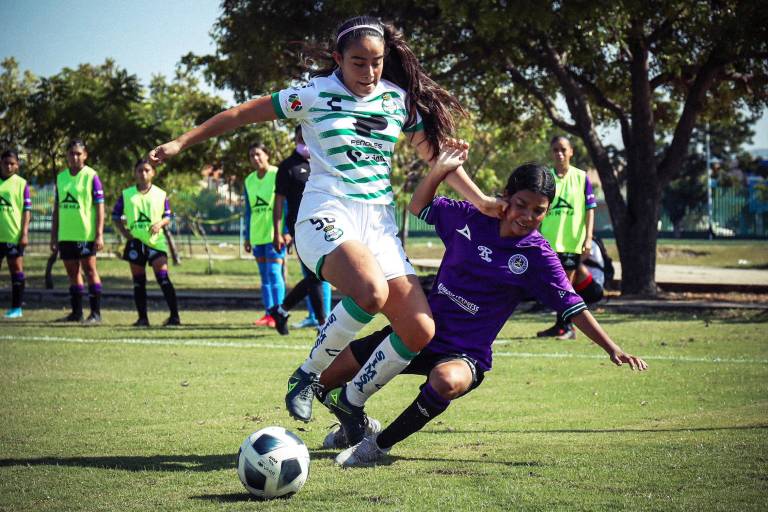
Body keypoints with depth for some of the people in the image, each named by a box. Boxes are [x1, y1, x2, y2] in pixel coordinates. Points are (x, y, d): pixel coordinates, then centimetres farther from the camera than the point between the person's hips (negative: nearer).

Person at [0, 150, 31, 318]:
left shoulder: (21, 183, 0)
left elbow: (27, 210, -1)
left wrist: (24, 233, -8)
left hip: (14, 235, -3)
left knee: (16, 270, 3)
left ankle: (16, 308, 6)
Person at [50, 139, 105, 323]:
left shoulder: (91, 176, -5)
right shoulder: (61, 177, 11)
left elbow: (100, 207, -7)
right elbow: (57, 207, 16)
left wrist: (99, 234, -13)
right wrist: (53, 236, 13)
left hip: (86, 234, -5)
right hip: (66, 234, 6)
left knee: (90, 270, -4)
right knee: (72, 273, 9)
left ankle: (96, 313, -1)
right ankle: (76, 313, 16)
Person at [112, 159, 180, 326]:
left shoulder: (160, 194, 5)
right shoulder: (127, 195, 6)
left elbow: (167, 217, 9)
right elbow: (115, 216, 12)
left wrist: (160, 224, -12)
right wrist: (123, 231, -3)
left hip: (156, 240, -2)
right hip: (135, 242, 2)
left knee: (163, 278, -13)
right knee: (138, 281, 6)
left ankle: (174, 316, -14)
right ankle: (142, 318, 13)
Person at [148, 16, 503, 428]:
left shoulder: (399, 99, 11)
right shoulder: (315, 95, 0)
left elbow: (436, 152, 22)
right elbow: (242, 114, 6)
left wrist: (480, 200, 15)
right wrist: (181, 143, 6)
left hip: (379, 223, 5)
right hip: (327, 215, -5)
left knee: (420, 332, -9)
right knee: (371, 291, -36)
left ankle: (351, 403, 13)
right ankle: (307, 375, -13)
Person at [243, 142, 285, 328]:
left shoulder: (277, 175, -6)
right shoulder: (249, 180, 12)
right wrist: (247, 237, 16)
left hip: (274, 232, -7)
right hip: (257, 234, 7)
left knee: (274, 272, -14)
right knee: (264, 275, 8)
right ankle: (268, 313, 12)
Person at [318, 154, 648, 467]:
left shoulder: (537, 257, -9)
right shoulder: (469, 217, 0)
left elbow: (572, 307, -6)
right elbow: (420, 207, 13)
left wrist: (612, 349, -12)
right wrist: (439, 170, -4)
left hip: (465, 354, -4)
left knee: (446, 381, -42)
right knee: (326, 374, 2)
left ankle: (380, 445, -19)